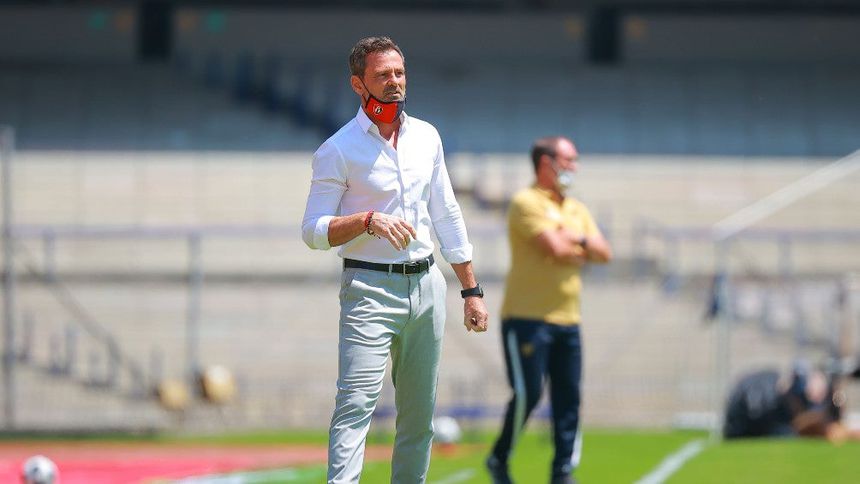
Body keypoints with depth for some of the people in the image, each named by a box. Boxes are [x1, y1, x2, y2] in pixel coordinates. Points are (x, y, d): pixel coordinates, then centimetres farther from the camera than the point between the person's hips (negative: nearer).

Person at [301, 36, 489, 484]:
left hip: (427, 286, 6)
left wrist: (472, 291, 15)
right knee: (356, 403, -18)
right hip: (369, 290, -6)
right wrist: (370, 220, -24)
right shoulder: (338, 151, -5)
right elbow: (314, 230, -8)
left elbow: (447, 216, 17)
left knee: (420, 414, 6)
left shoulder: (426, 137, 12)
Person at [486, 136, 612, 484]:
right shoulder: (527, 203, -7)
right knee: (527, 394, -9)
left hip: (567, 321, 7)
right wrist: (585, 253, 2)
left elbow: (604, 253, 11)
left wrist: (579, 240, -7)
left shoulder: (577, 210, 19)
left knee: (568, 398, 3)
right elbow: (556, 248, -18)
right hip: (528, 319, -7)